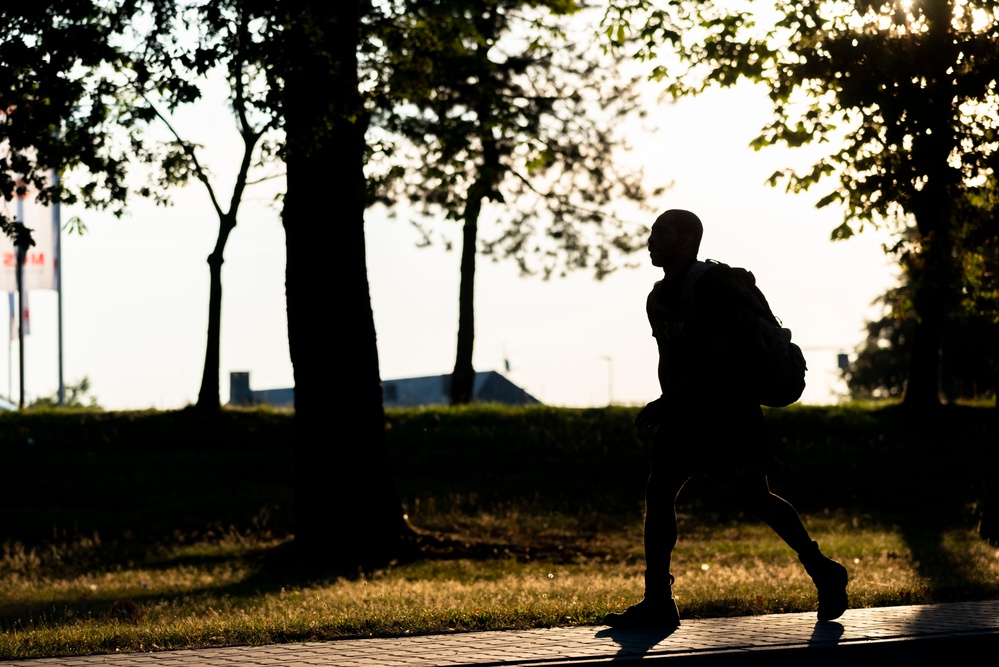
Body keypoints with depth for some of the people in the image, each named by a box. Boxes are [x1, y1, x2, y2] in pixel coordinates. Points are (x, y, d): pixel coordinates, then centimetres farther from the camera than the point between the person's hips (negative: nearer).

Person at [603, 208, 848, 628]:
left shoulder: (710, 284, -15)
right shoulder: (658, 299, 12)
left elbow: (727, 353, -22)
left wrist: (671, 402, -25)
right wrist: (668, 407, 17)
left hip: (730, 407, -8)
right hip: (687, 410, 8)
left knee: (753, 498, -5)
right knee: (658, 491, -4)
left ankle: (822, 573, 12)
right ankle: (657, 602, -3)